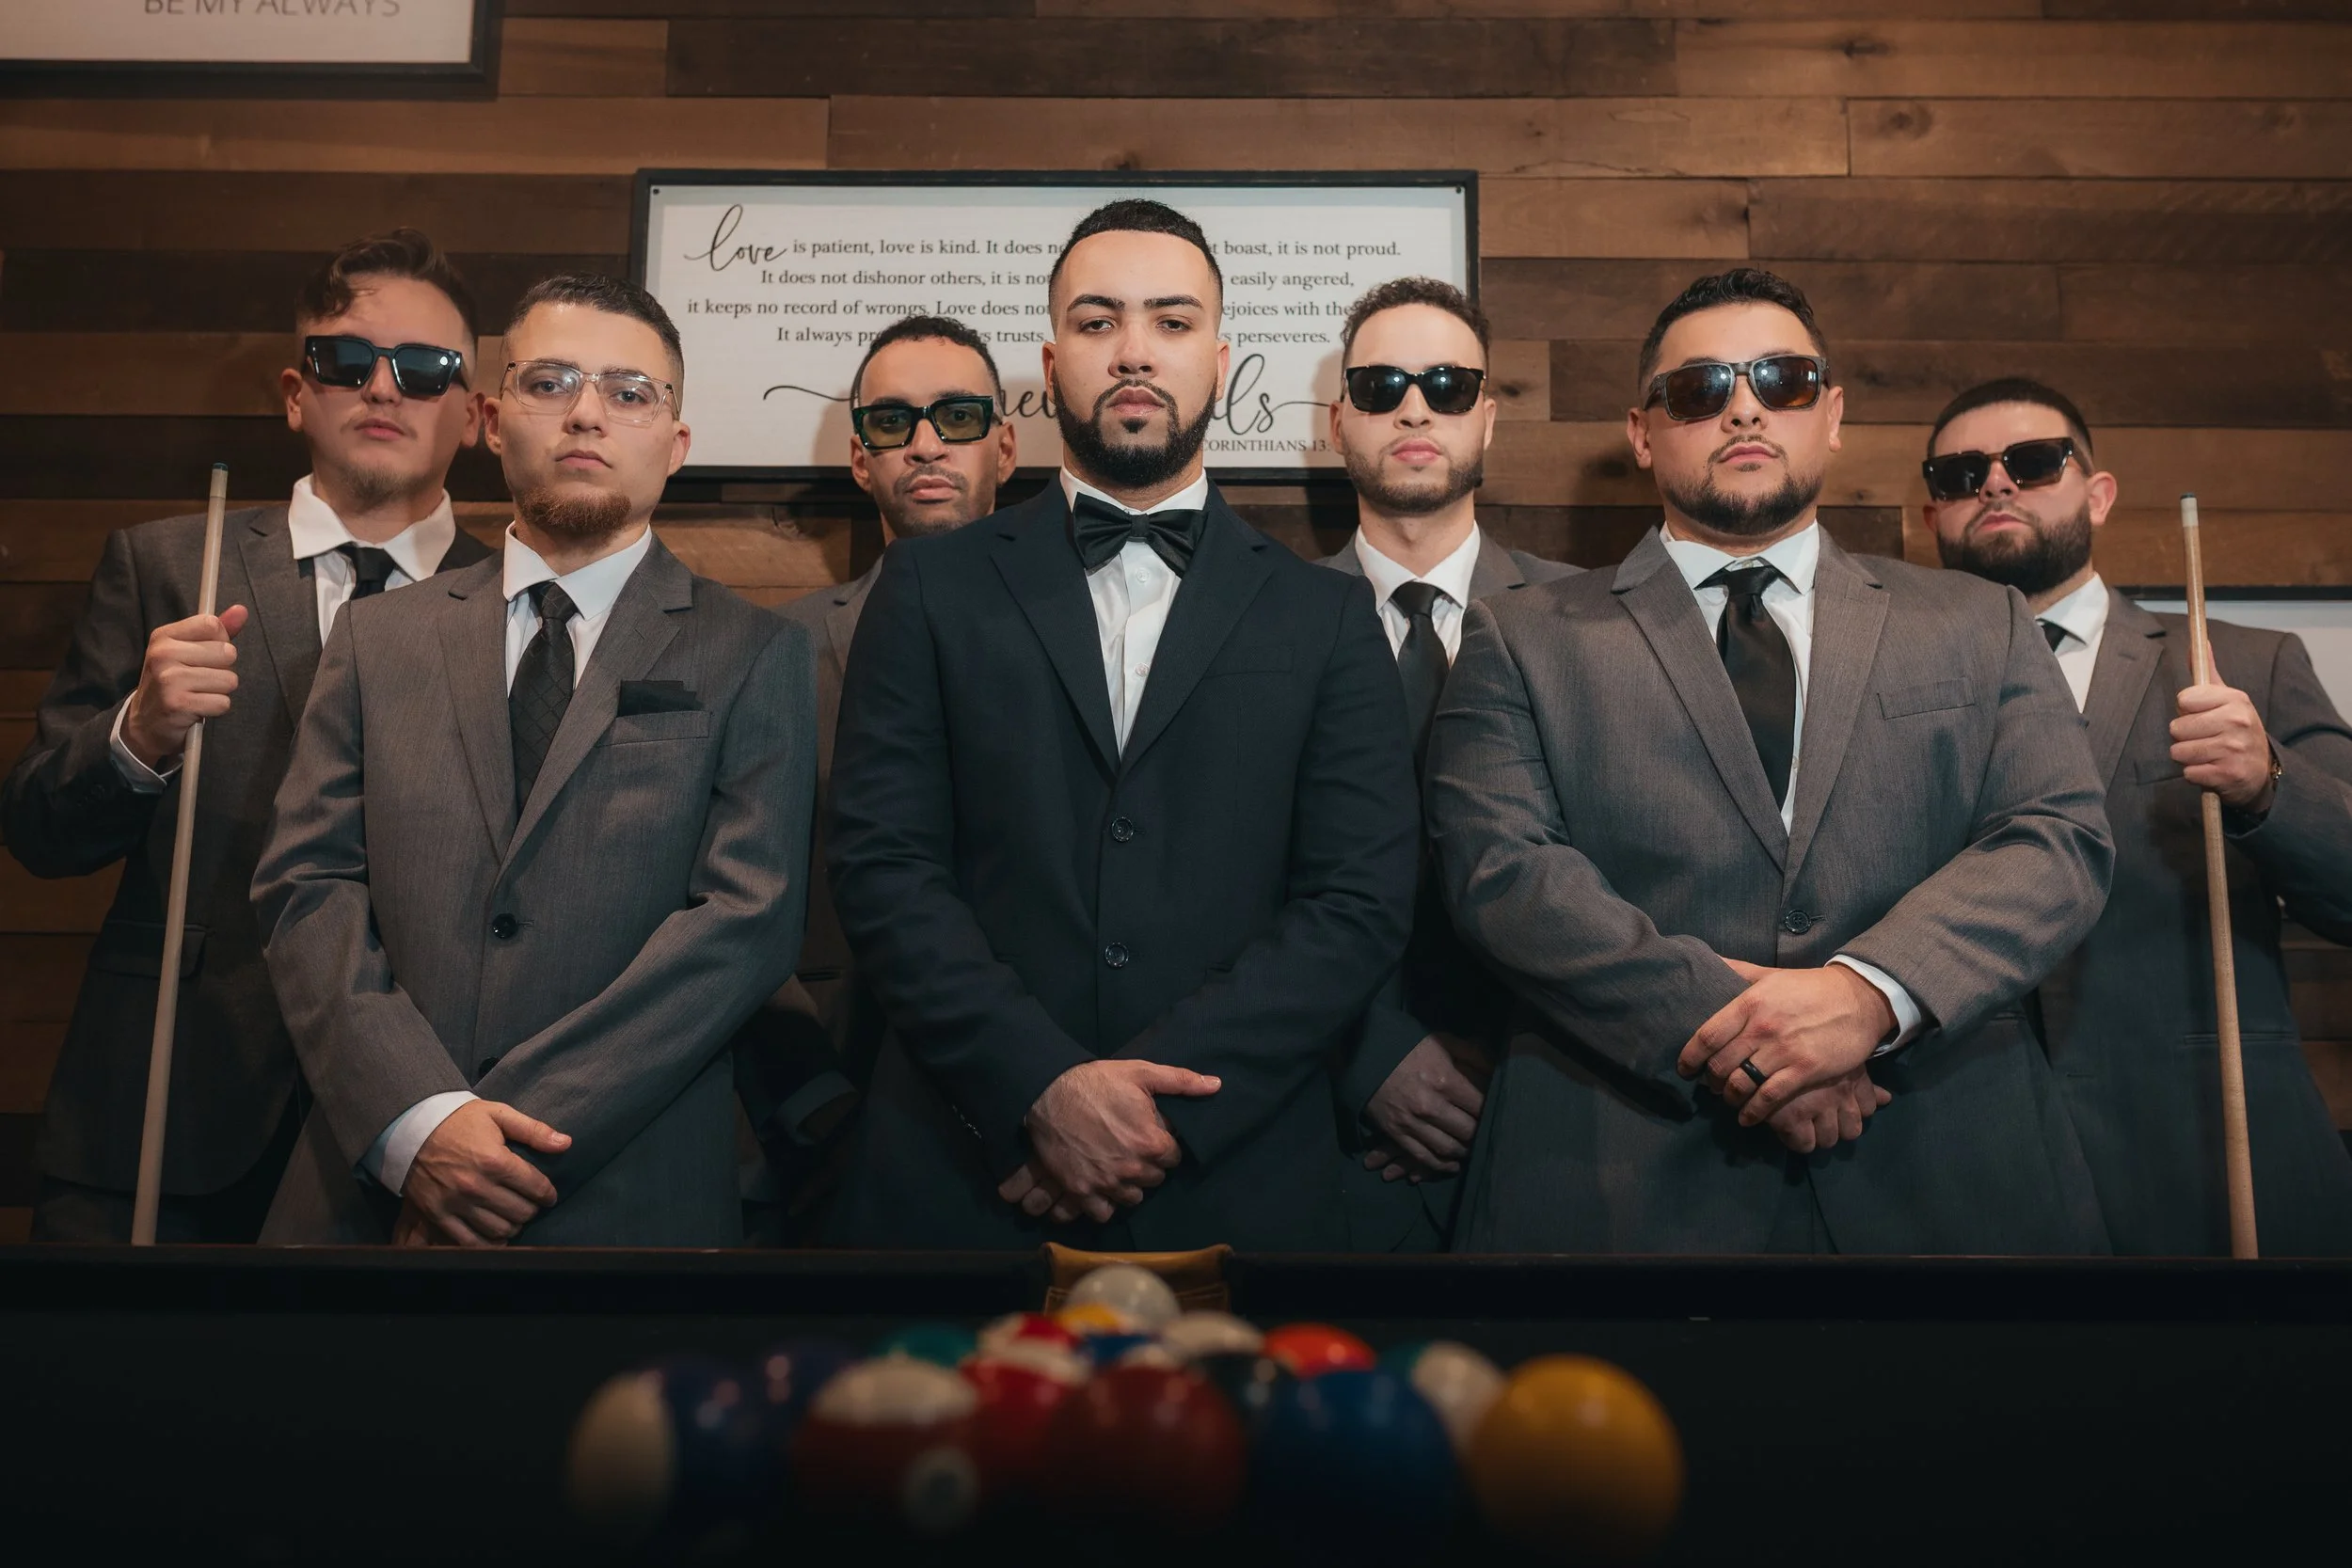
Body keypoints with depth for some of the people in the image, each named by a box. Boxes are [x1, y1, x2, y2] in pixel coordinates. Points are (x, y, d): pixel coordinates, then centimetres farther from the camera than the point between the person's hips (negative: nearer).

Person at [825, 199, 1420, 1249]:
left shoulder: (1328, 620, 5)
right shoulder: (932, 588, 5)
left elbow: (1362, 904, -4)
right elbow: (882, 865, -3)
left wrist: (1160, 1098, -15)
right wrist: (1044, 1089, -16)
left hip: (1233, 1185, 1)